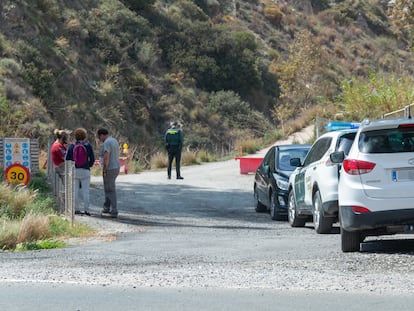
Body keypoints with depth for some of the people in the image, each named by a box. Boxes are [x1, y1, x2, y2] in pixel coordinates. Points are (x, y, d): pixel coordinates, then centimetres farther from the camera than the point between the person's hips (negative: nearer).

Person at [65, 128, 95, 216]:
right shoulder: (88, 146, -5)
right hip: (85, 171, -1)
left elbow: (67, 158, 0)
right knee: (85, 191, 2)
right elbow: (92, 159, 0)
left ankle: (76, 209, 8)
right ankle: (86, 209, -1)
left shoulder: (71, 146, -3)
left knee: (75, 191, 7)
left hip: (74, 170, 1)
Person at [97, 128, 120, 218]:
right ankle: (106, 209, 26)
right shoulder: (114, 141, 14)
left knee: (110, 190, -5)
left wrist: (104, 170, -21)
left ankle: (114, 211, -5)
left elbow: (106, 157, -25)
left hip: (109, 170, -10)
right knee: (108, 189, 19)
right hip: (116, 168, 10)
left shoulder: (107, 143, -17)